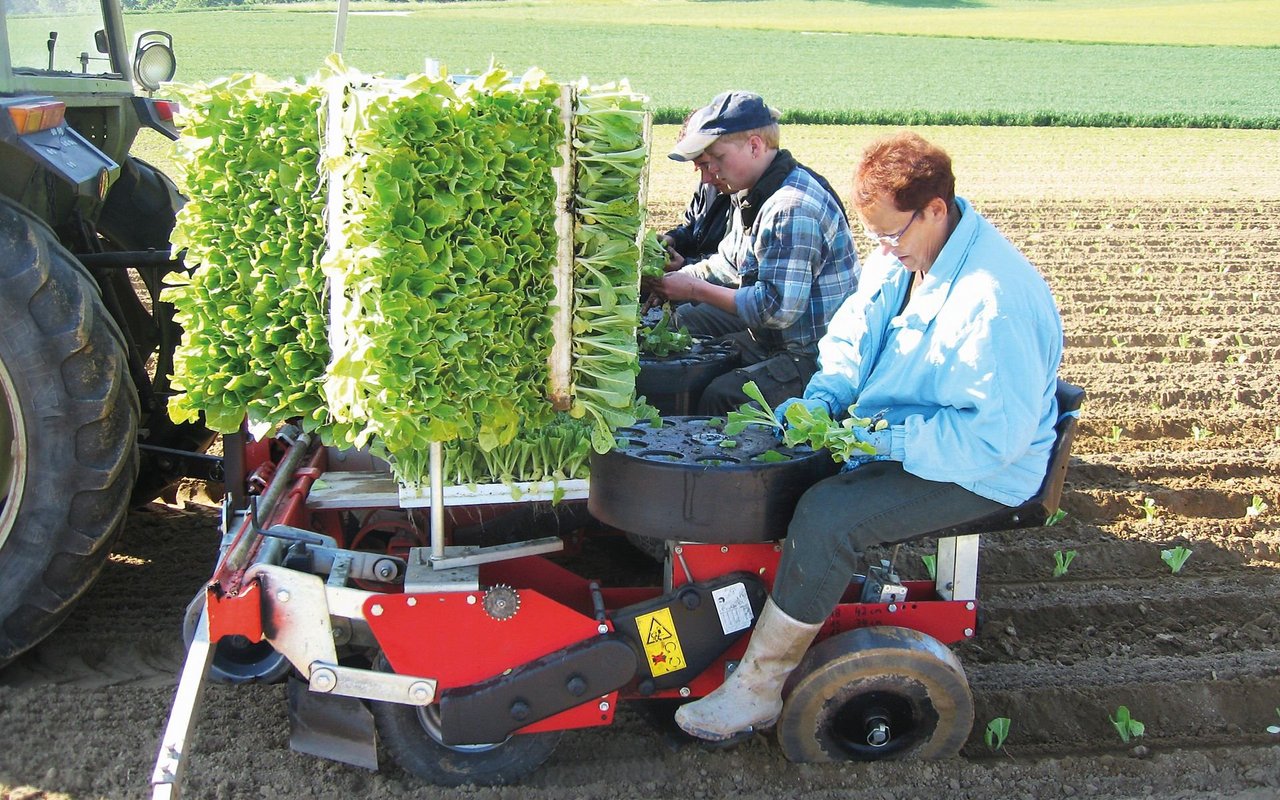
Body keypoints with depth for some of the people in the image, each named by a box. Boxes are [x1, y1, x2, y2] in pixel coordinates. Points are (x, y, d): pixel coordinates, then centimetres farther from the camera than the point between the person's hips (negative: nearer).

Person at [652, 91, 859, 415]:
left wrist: (695, 290, -20)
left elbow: (779, 308, -29)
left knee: (722, 395, -31)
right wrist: (680, 273, 3)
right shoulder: (753, 195, 10)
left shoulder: (793, 209, -25)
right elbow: (729, 265, 22)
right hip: (769, 335, 11)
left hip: (816, 354, -11)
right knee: (680, 321, 17)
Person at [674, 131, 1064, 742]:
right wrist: (821, 399, -11)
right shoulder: (900, 255, -1)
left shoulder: (997, 300, -29)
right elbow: (852, 336, 9)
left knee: (828, 515, -28)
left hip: (979, 470, -9)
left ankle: (758, 688, -16)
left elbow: (998, 433, -30)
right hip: (889, 433, 10)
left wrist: (886, 439, -30)